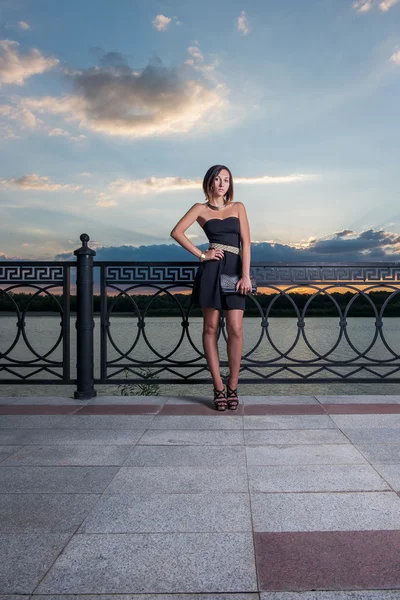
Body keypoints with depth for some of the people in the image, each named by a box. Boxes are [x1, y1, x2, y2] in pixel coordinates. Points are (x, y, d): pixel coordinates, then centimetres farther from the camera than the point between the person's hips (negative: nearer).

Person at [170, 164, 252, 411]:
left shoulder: (238, 207, 14)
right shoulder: (201, 208, 9)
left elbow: (246, 242, 5)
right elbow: (177, 232, -2)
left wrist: (245, 275, -6)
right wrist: (201, 255, -6)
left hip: (235, 269, 1)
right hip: (212, 269, -1)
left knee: (235, 329, -6)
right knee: (211, 328, 1)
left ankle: (233, 386, 6)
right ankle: (219, 387, 9)